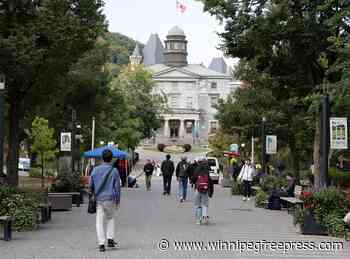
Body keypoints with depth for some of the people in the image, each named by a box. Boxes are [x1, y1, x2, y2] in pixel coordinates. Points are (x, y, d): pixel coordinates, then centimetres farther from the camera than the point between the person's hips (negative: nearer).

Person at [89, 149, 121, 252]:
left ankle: (101, 244, -2)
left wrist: (92, 196, 24)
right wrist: (118, 201, 7)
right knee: (110, 218, 20)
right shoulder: (114, 171, -4)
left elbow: (91, 185, 9)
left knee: (99, 221, 3)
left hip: (99, 199, 1)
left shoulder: (95, 170, 2)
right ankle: (110, 239, 9)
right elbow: (117, 187, -1)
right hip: (110, 199, -1)